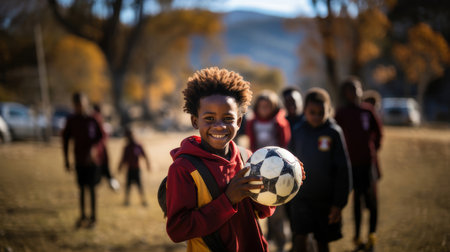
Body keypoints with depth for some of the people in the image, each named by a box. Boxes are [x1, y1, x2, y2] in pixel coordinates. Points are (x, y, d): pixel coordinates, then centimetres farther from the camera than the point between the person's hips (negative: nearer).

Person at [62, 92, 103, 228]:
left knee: (91, 188, -1)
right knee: (81, 188, 9)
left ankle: (93, 217, 7)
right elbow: (65, 139, 7)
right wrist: (66, 159, 5)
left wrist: (92, 149, -23)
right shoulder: (71, 120, 2)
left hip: (91, 160, -3)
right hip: (79, 160, 3)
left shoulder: (91, 120, -7)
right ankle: (83, 216, 19)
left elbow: (100, 136, -6)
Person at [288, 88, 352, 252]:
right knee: (299, 238, -11)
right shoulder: (298, 131, -1)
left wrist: (339, 203, -8)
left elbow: (343, 169, -6)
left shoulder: (334, 132, -7)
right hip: (301, 196, 1)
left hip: (326, 197, -1)